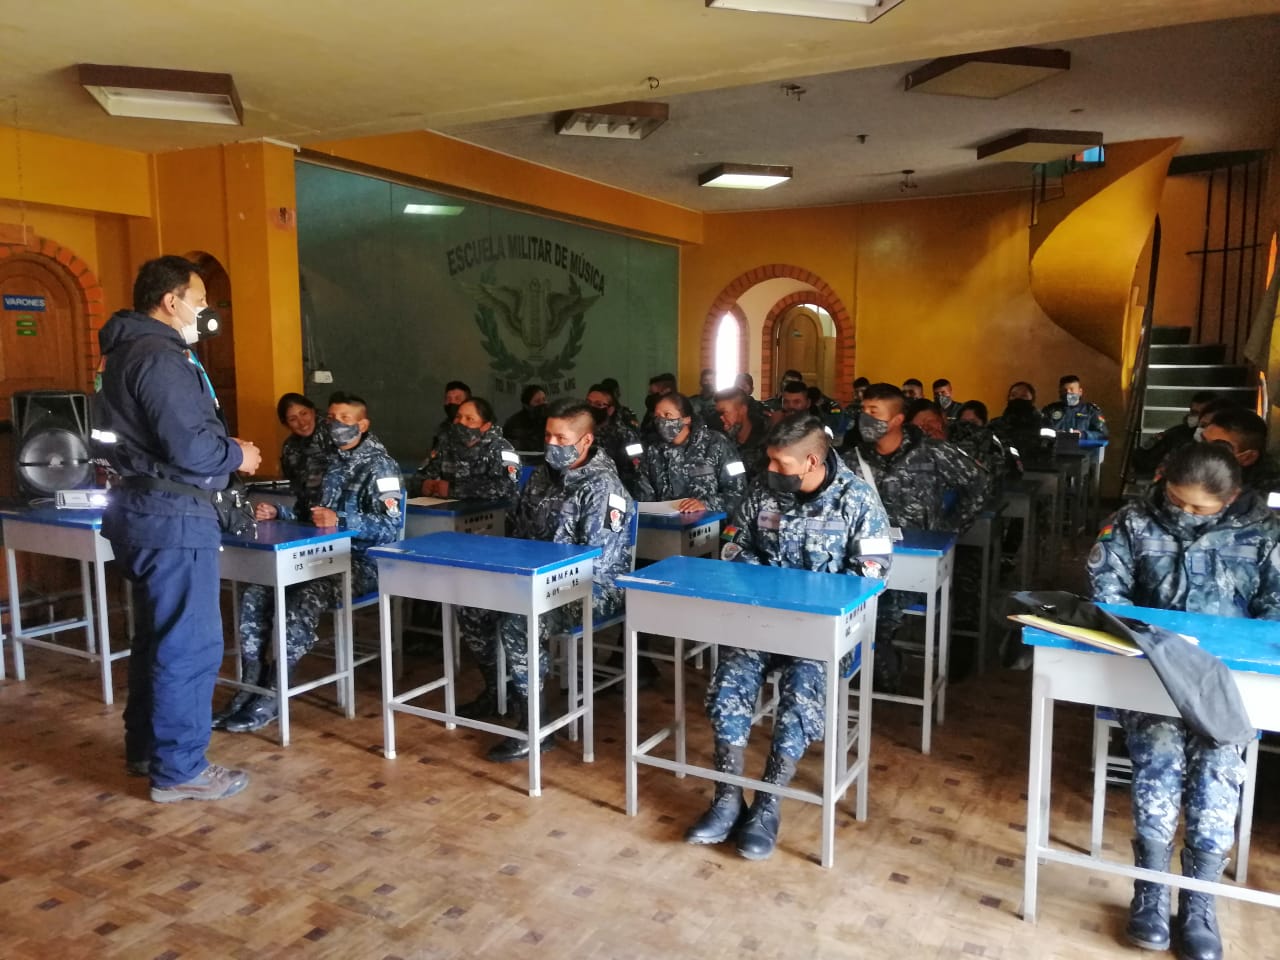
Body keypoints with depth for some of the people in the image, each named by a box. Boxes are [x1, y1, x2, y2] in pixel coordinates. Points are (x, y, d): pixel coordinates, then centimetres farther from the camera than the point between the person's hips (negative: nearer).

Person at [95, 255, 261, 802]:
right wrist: (238, 456, -6)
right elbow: (190, 448, -24)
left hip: (145, 511, 11)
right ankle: (178, 770, 5)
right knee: (190, 645, -4)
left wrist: (224, 447, 8)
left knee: (157, 637, 20)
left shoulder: (129, 351, 16)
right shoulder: (160, 358, -18)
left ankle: (146, 747, 31)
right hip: (172, 518, -11)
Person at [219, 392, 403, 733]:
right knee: (255, 595, -11)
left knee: (304, 601, -32)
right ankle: (252, 684, -5)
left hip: (361, 562, -8)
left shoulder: (380, 466, -8)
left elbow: (390, 527, -19)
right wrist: (278, 513, 5)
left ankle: (272, 696, -20)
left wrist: (340, 521, -30)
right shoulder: (332, 463, 17)